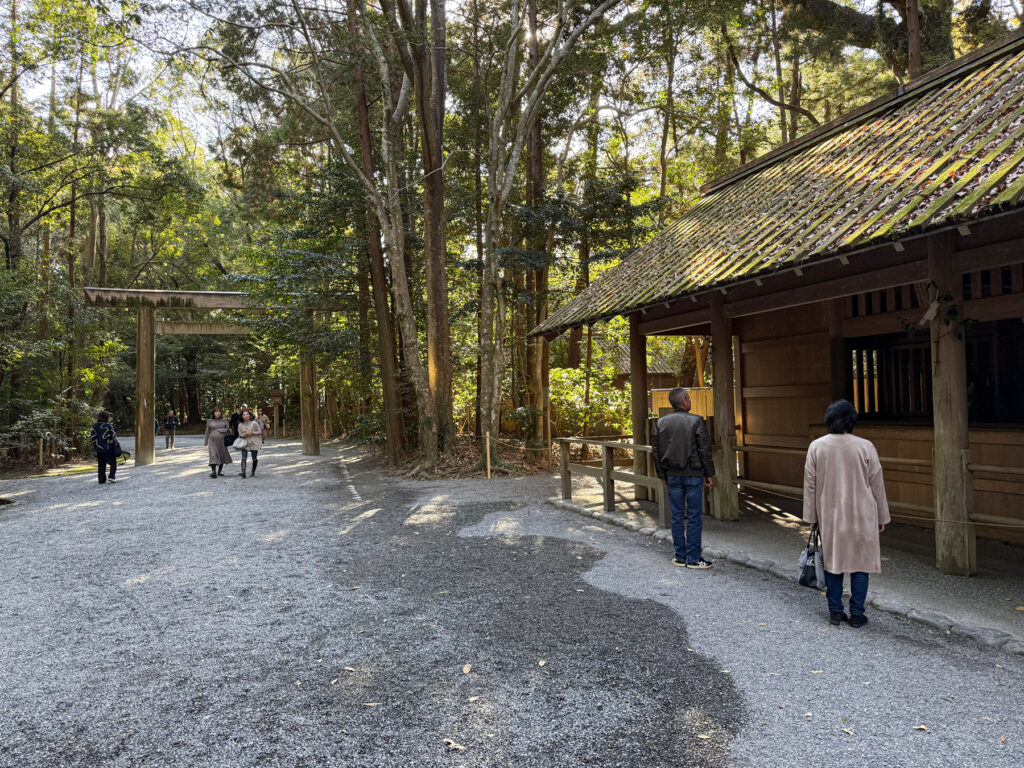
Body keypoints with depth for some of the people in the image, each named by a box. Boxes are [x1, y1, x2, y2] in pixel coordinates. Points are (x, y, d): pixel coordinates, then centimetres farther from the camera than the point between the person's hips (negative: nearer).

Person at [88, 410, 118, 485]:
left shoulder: (94, 426, 3)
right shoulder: (108, 426, -13)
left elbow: (92, 437, 5)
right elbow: (113, 436, -11)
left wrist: (95, 446, 14)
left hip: (98, 449, 5)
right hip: (108, 449, -5)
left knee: (101, 465, 12)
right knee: (113, 463, 7)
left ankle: (101, 480, 12)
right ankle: (111, 476, -9)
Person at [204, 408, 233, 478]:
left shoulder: (224, 420, 6)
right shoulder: (209, 421, 5)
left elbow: (227, 430, 4)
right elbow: (207, 432, 10)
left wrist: (219, 430, -8)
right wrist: (206, 442, 10)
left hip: (222, 441, 2)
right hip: (213, 441, -2)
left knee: (222, 456, 6)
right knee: (213, 455, -14)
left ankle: (220, 471, 21)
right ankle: (213, 471, -21)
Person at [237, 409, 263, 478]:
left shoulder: (254, 423, -4)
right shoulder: (240, 425, 3)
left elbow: (260, 431, -2)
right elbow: (240, 435, 5)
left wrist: (252, 433, -17)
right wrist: (245, 434, -16)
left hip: (254, 442, -1)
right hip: (245, 443, 1)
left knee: (254, 459, 4)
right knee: (244, 458, -15)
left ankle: (253, 473, 19)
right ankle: (243, 472, -24)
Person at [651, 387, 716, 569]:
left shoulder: (661, 423, 4)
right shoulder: (696, 421, -9)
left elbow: (656, 451, 7)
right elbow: (705, 450, -8)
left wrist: (662, 475, 15)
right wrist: (709, 474, 0)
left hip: (673, 476, 4)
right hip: (693, 475, -4)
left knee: (677, 516, 10)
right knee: (694, 516, 2)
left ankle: (680, 557, 15)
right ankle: (693, 558, 6)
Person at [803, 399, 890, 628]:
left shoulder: (816, 447, -5)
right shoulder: (865, 447, -9)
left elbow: (810, 485, 0)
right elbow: (877, 486, -2)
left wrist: (812, 517, 9)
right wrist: (881, 517, 10)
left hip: (829, 516, 2)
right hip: (861, 517, -2)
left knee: (832, 561, 12)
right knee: (860, 561, 8)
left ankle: (835, 611, 17)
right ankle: (857, 613, 13)